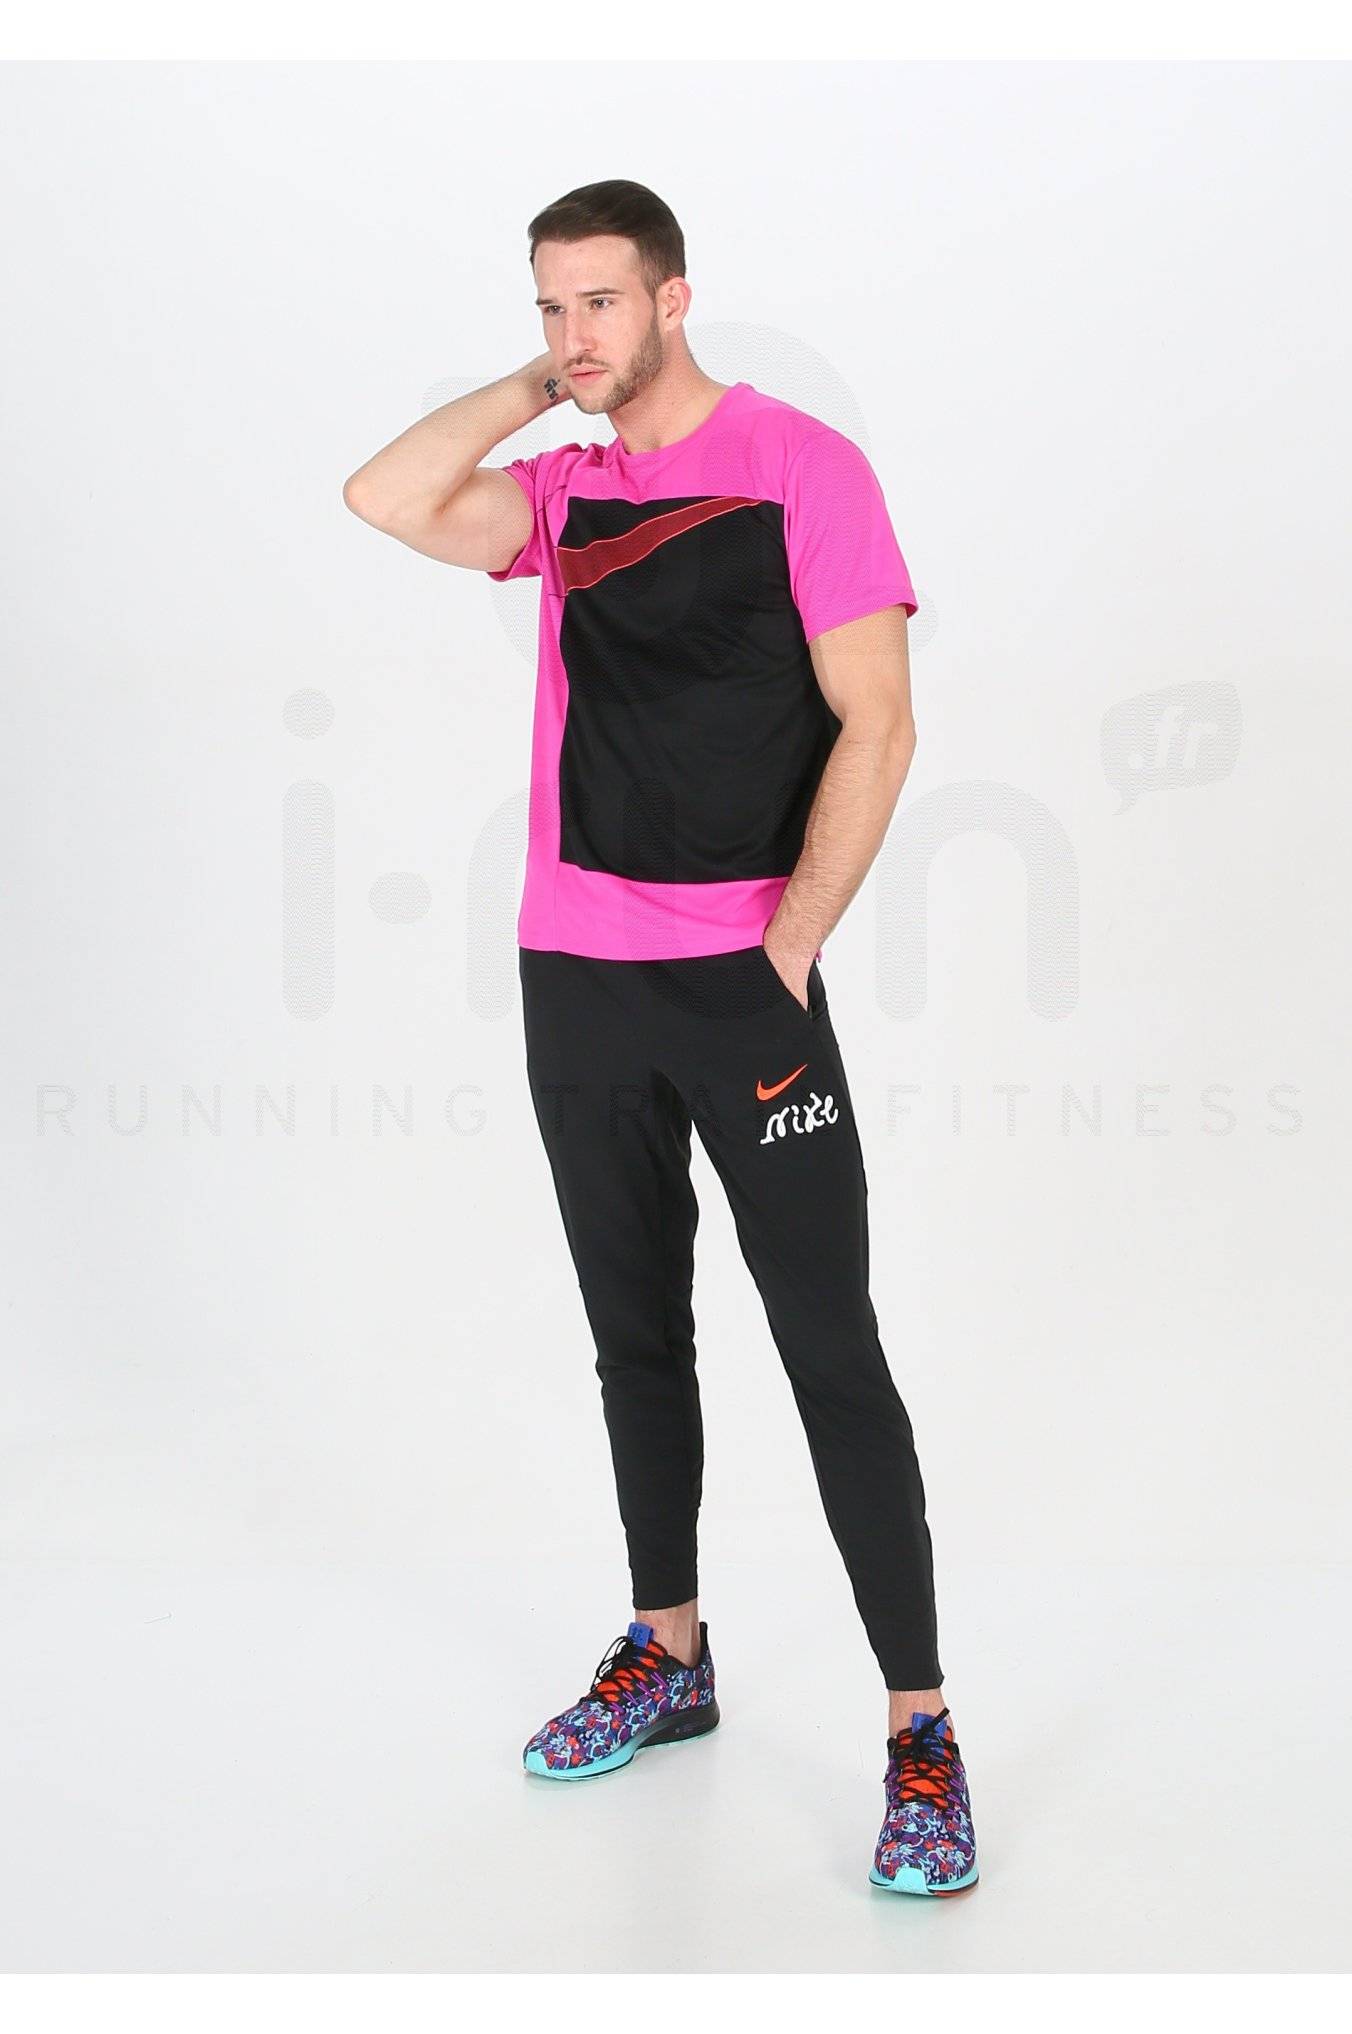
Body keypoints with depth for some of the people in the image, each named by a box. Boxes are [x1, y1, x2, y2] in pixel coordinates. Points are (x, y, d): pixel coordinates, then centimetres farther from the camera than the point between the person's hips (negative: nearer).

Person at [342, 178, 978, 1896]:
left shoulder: (799, 465, -5)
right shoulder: (564, 491, 11)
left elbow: (873, 730, -9)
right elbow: (386, 500, -4)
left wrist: (784, 961, -13)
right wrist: (533, 389, 2)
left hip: (743, 977, -5)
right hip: (575, 978, 6)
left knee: (830, 1350, -5)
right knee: (636, 1333, 14)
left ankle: (921, 1734, 2)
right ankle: (668, 1658, 29)